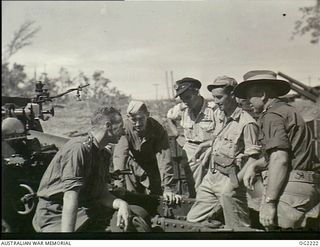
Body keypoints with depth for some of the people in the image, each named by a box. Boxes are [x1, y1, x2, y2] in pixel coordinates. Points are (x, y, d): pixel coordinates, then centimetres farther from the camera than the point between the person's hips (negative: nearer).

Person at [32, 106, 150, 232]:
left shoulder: (103, 154, 10)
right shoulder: (79, 148, -21)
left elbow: (102, 194, 4)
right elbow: (70, 197, -29)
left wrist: (121, 203, -17)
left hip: (87, 209, 8)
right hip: (56, 215, -8)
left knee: (138, 212, -4)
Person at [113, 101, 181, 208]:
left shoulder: (158, 130, -24)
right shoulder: (124, 129, -24)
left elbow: (164, 160, -30)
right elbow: (120, 158, -31)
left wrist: (168, 188, -37)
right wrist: (119, 187, -41)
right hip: (133, 168, 0)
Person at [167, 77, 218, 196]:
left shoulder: (213, 109, -14)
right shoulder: (182, 109, 1)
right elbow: (169, 117, 24)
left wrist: (202, 145, -17)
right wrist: (176, 134, 15)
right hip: (190, 151, 4)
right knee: (193, 190, 5)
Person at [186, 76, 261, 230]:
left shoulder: (247, 123, -13)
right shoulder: (222, 119, 14)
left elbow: (253, 159, -16)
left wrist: (235, 183, -20)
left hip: (229, 181, -8)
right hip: (210, 179, 8)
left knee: (236, 228, 3)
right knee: (193, 220, 11)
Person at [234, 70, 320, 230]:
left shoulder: (272, 116, -11)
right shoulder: (287, 110, 20)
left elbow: (280, 159, -22)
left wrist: (269, 202, -22)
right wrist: (255, 166, 11)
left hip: (290, 187, -10)